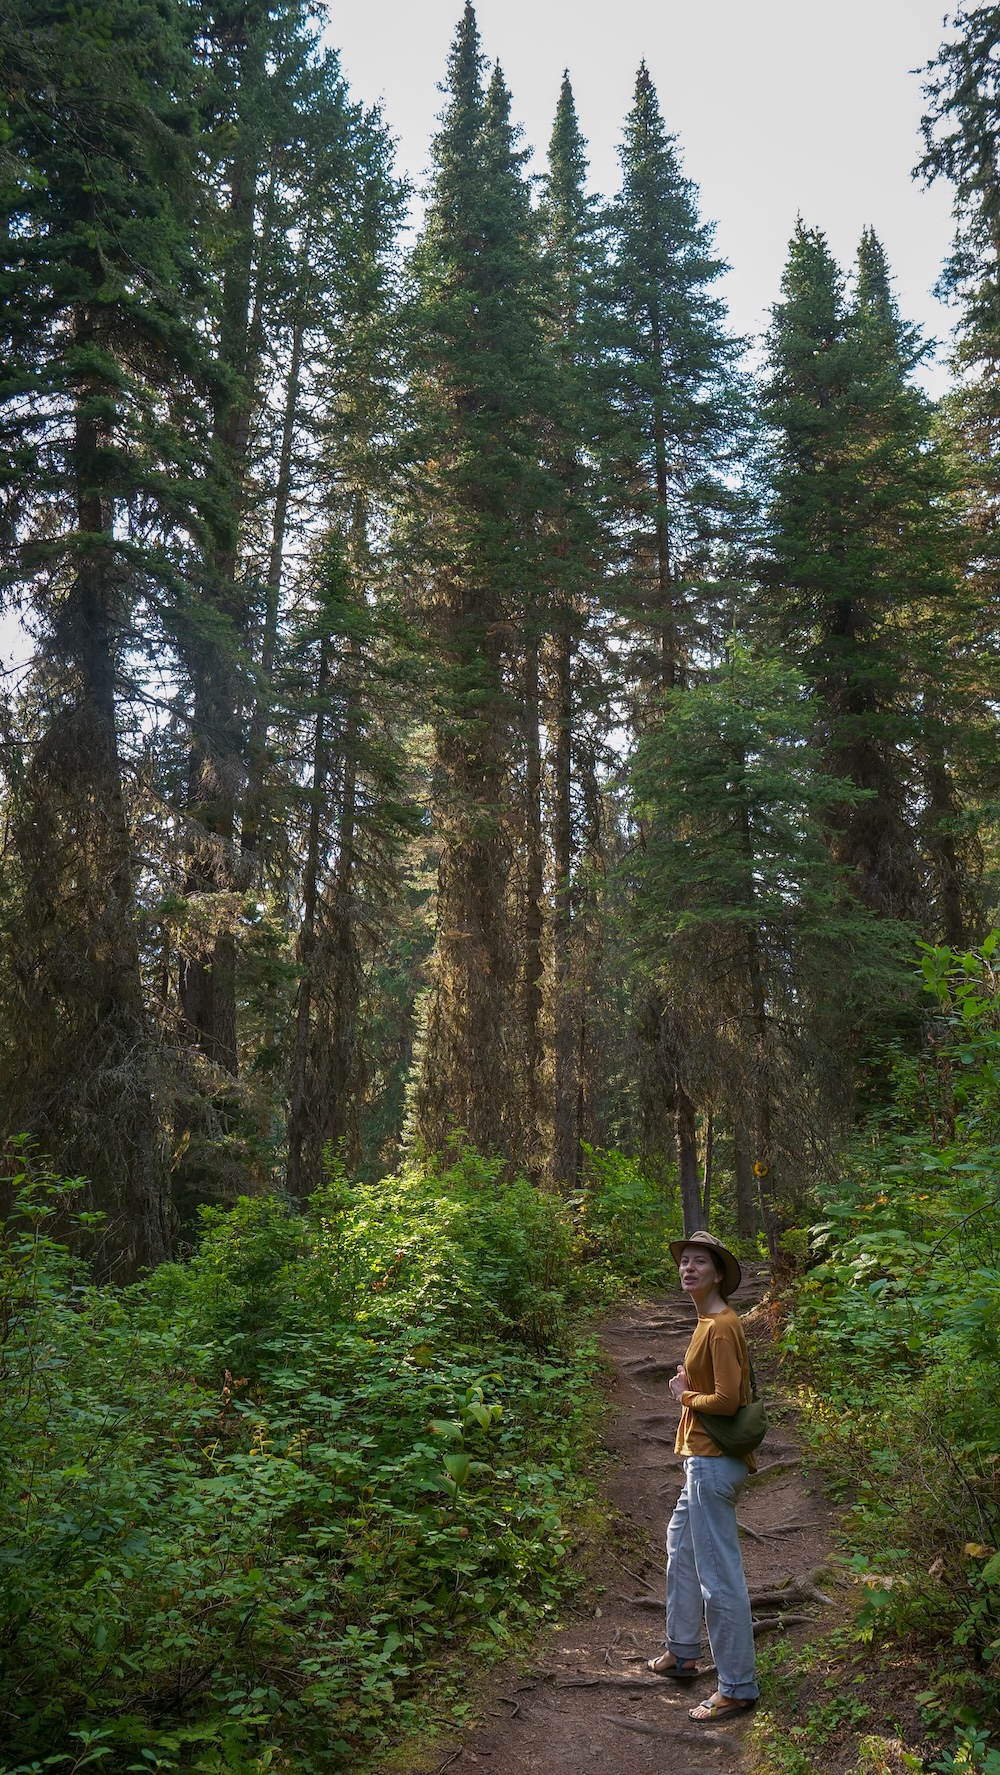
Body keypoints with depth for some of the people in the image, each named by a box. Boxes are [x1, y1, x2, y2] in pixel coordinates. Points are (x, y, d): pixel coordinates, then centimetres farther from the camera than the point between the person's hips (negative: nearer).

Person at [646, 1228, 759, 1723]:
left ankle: (738, 1687, 8)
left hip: (714, 1463, -11)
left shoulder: (722, 1327, -20)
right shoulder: (709, 1323, 10)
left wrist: (685, 1396, -10)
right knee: (681, 1548, 24)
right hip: (703, 1459, 11)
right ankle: (682, 1653, 39)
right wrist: (688, 1388, 1)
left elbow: (728, 1400, -26)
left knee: (719, 1576, -3)